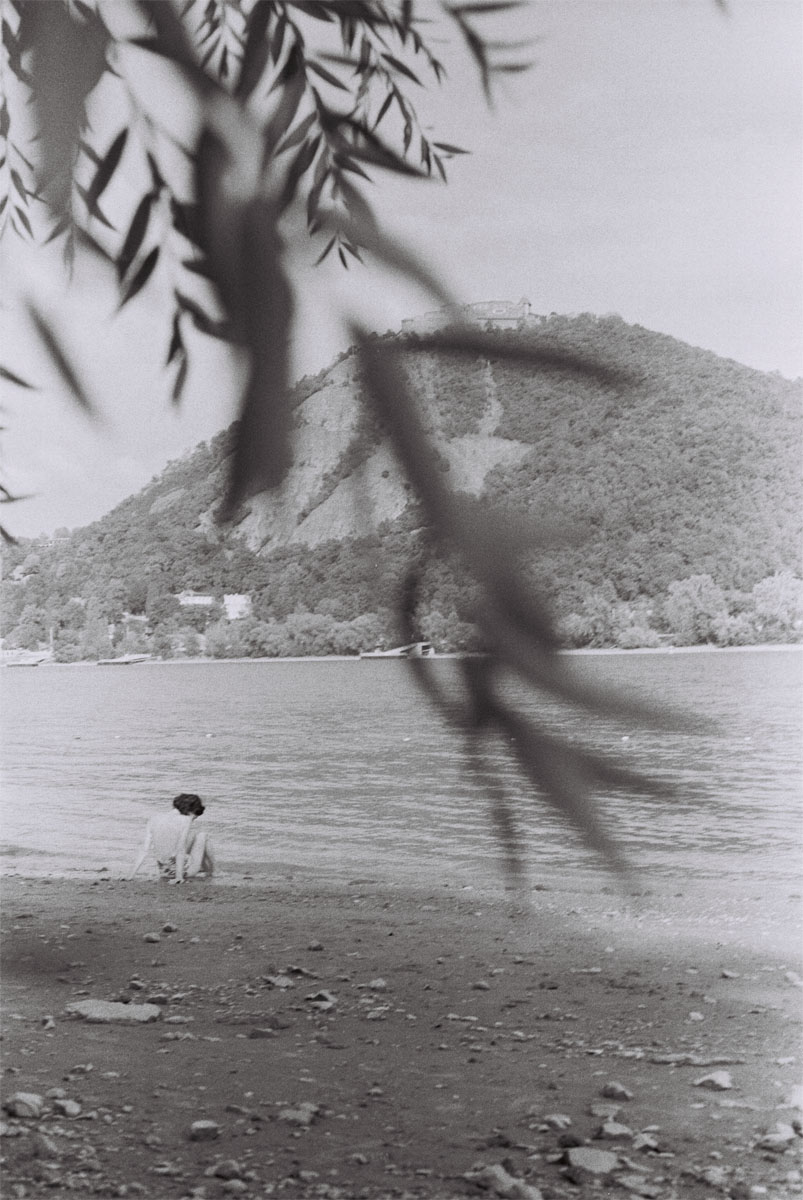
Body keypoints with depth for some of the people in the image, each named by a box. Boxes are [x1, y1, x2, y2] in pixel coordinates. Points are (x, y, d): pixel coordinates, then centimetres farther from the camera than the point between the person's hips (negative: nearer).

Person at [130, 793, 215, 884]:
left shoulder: (154, 820, 0)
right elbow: (181, 850, -18)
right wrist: (179, 876, -16)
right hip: (183, 869, -6)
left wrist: (131, 876, -2)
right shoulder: (186, 820, -13)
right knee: (202, 834, 16)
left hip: (164, 870, 6)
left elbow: (144, 851, -3)